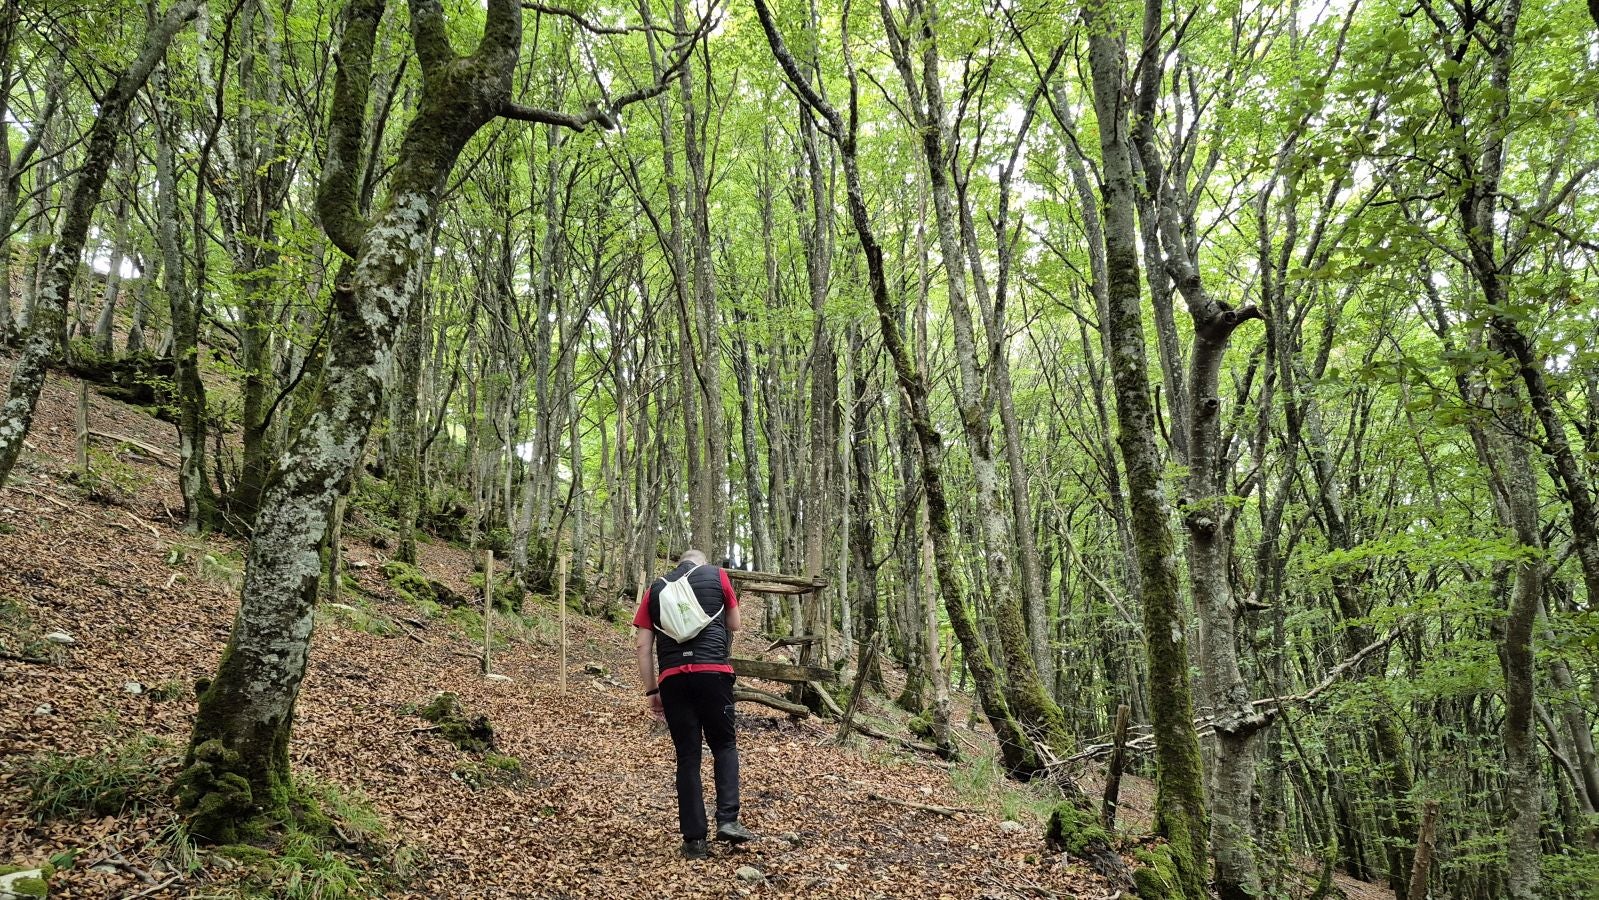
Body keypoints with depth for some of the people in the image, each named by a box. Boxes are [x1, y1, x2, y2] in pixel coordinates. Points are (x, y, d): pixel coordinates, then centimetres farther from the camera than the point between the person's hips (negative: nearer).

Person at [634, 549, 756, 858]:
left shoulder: (654, 589, 16)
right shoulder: (717, 575, 11)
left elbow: (643, 646, 10)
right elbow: (734, 625, 20)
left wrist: (651, 691, 14)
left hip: (672, 678, 2)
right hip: (713, 671, -2)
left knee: (687, 756, 8)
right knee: (724, 745, 14)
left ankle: (694, 839, 8)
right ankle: (727, 820, -1)